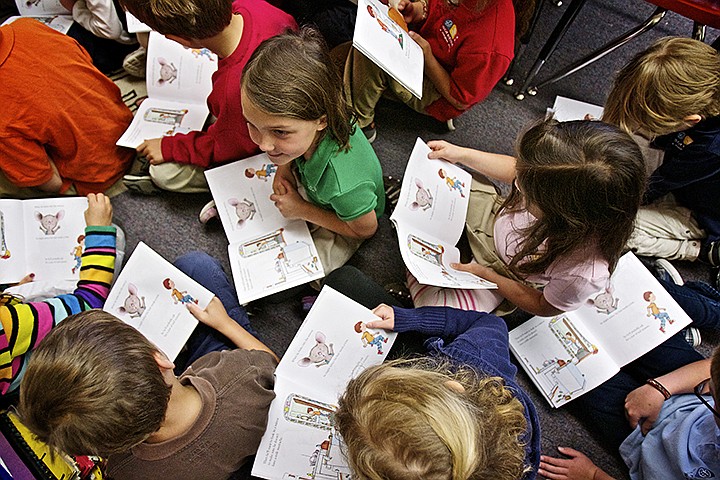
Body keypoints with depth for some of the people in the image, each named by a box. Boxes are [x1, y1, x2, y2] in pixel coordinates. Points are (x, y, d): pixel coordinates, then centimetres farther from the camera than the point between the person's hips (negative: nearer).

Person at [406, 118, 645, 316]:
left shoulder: (583, 273, -44)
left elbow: (543, 307, -19)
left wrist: (485, 274, -20)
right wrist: (461, 154, -8)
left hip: (502, 275, -4)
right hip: (497, 217, 4)